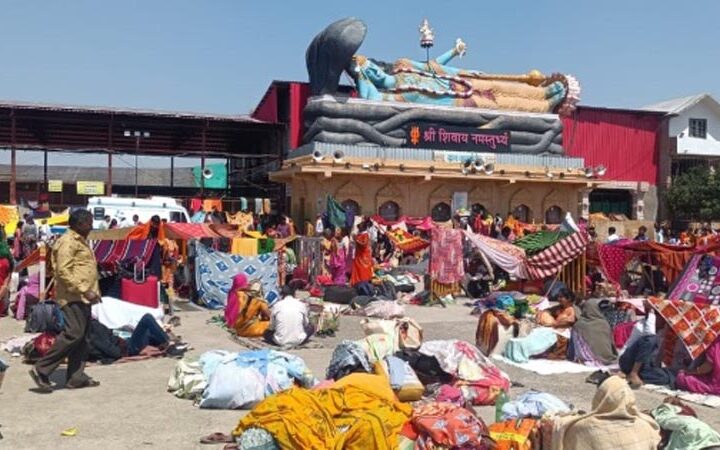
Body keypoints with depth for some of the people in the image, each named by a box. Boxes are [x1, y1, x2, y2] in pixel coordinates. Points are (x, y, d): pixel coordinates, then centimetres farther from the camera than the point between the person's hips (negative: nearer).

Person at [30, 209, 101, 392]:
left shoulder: (80, 241, 19)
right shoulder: (67, 242, -12)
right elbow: (63, 272, -20)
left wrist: (91, 291, 18)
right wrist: (84, 290, -22)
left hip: (83, 297, 10)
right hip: (73, 297, -10)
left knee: (82, 336, 9)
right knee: (73, 333, -15)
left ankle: (76, 377, 13)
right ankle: (41, 370, -7)